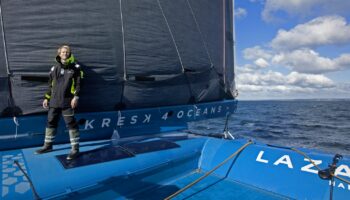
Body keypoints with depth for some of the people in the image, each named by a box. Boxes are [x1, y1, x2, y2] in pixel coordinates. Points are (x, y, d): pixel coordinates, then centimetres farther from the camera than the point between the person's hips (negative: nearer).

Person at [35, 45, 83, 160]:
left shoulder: (75, 67, 0)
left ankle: (75, 149, -1)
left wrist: (76, 97, -16)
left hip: (67, 101, -6)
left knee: (71, 124, -7)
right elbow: (50, 85, 19)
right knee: (50, 122, 13)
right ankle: (48, 145, 30)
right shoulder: (54, 68, 15)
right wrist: (47, 98, 15)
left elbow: (78, 83, -6)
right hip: (54, 101, 6)